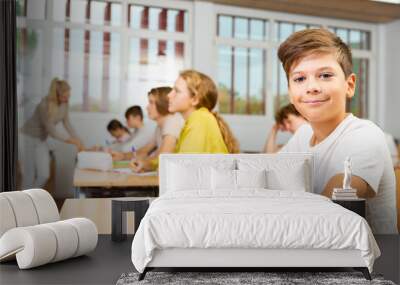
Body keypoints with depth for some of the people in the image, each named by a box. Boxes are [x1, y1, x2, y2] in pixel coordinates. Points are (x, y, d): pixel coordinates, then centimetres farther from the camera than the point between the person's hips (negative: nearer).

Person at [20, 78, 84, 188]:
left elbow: (67, 123, 1)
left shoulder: (64, 103, -8)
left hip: (42, 139, 7)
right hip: (30, 138, -7)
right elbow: (51, 131, -25)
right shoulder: (45, 105, -29)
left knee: (44, 175, 2)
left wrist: (78, 140, -8)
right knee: (29, 177, -4)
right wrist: (72, 141, -22)